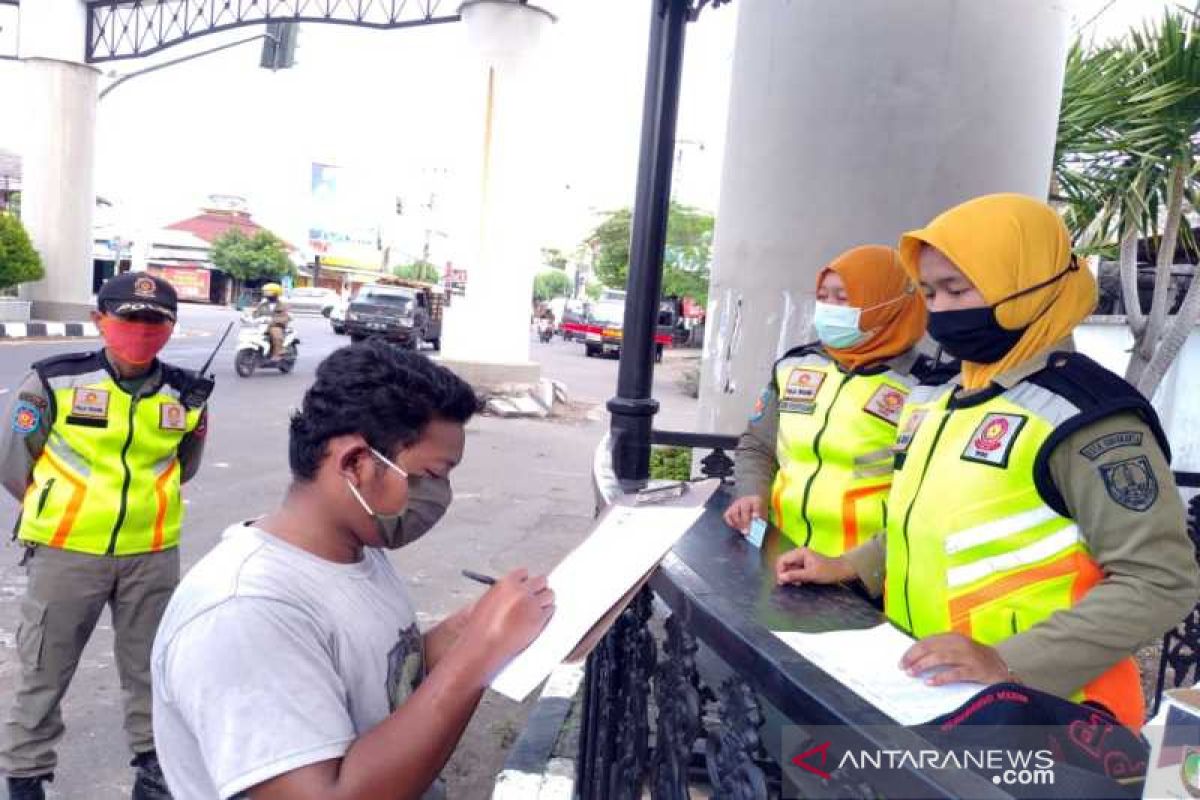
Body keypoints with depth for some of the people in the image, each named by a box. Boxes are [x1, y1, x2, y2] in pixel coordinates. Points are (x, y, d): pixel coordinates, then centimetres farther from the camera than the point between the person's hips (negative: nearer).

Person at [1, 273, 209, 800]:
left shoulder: (185, 395, -2)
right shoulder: (54, 381, -10)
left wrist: (140, 507, 9)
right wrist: (65, 513, 6)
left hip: (152, 554, 3)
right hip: (66, 552, -2)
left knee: (151, 664, 16)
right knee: (44, 669, 12)